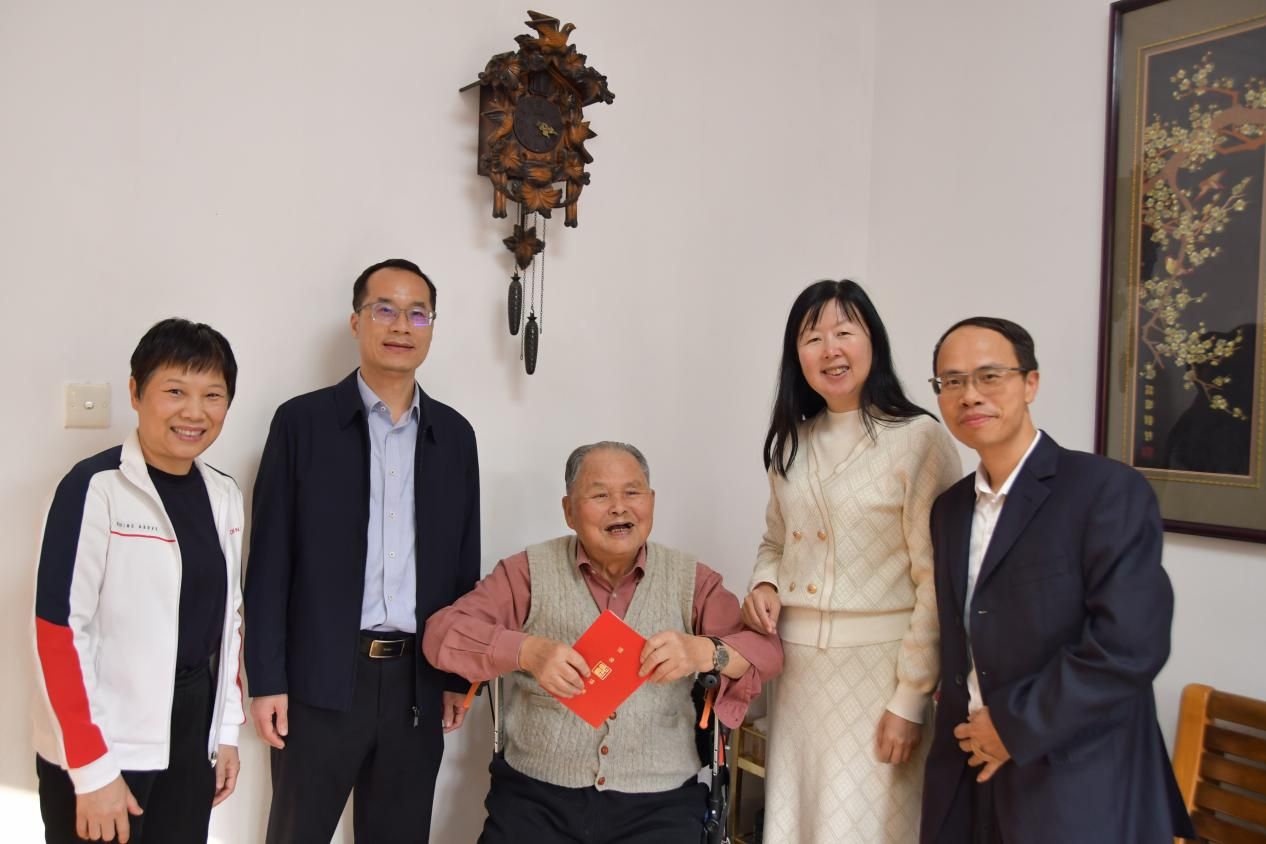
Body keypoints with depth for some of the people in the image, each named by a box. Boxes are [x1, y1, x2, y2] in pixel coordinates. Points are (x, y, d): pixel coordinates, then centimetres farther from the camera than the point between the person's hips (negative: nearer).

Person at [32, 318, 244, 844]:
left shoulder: (223, 494, 5)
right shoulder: (95, 488, -15)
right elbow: (59, 630, -16)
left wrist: (225, 730, 11)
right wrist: (92, 769, -16)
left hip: (192, 733, 6)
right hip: (101, 744, -6)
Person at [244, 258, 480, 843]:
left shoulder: (454, 435, 7)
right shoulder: (303, 421, -2)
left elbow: (463, 565, 9)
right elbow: (270, 561, -4)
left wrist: (460, 675, 8)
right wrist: (266, 680, -6)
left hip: (418, 683, 3)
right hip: (320, 678, -2)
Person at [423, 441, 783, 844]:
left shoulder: (690, 579, 6)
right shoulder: (530, 571, 3)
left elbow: (766, 649, 0)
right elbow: (441, 633, -4)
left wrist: (704, 652, -22)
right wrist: (527, 651, -22)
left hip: (657, 802, 1)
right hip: (536, 796, 0)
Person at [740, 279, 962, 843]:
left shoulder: (919, 439, -11)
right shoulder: (792, 443, 8)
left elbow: (937, 583, -13)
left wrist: (911, 698, -14)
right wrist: (764, 585, -1)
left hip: (879, 666, -6)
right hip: (798, 665, 6)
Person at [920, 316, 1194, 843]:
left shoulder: (1109, 491, -13)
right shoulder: (949, 509, 9)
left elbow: (1130, 645, -21)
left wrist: (1015, 724, -15)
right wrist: (968, 727, 0)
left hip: (1079, 796, -6)